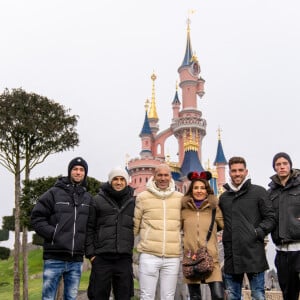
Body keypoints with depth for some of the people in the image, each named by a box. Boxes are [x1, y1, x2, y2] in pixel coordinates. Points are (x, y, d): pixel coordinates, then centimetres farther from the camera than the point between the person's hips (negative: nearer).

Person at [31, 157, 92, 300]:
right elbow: (37, 217, -2)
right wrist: (53, 234, -12)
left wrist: (87, 245, 2)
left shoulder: (88, 198, 12)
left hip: (76, 259, 4)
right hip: (54, 257, -3)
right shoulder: (54, 193, 1)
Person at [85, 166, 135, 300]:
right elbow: (89, 228, 3)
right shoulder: (98, 200, 4)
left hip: (125, 259, 2)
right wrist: (90, 253, -4)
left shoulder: (133, 202, 9)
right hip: (102, 258, -2)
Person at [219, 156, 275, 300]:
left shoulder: (258, 192, 2)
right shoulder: (224, 197, 16)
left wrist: (257, 232, -13)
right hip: (231, 255, 5)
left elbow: (270, 218, -1)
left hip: (253, 254, -4)